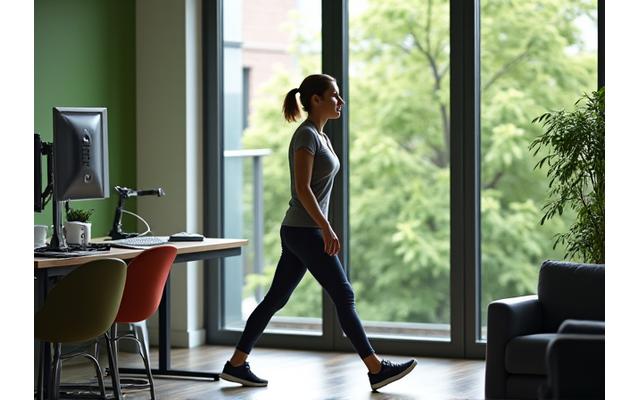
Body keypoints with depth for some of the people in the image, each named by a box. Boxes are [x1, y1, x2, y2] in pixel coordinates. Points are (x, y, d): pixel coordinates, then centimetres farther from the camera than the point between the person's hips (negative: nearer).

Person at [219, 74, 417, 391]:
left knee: (276, 299, 10)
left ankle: (236, 365, 14)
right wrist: (327, 229, -22)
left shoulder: (319, 136, 15)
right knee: (344, 297, -6)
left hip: (300, 232, 10)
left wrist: (324, 229, 22)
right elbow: (302, 189, -21)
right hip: (304, 231, -10)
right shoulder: (306, 135, -14)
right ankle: (377, 370, -2)